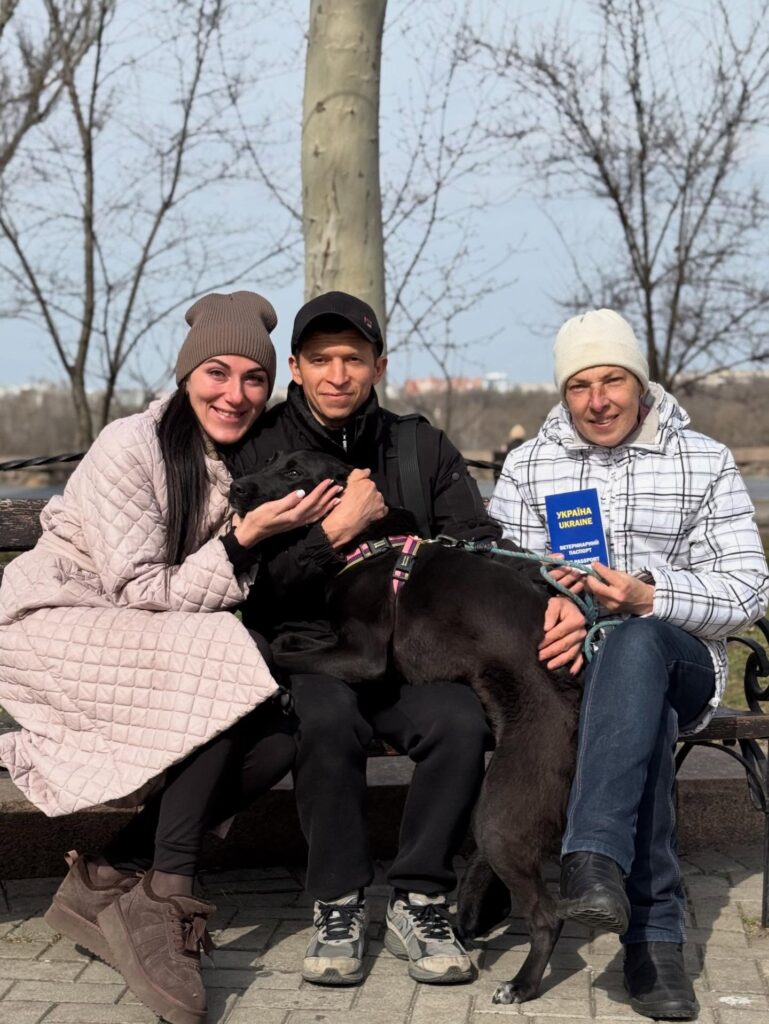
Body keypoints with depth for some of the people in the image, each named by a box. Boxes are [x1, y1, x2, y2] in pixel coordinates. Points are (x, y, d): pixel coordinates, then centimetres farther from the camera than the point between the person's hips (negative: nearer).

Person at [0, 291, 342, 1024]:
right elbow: (144, 595, -18)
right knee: (230, 677, -31)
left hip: (145, 652, 7)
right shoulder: (130, 448, -16)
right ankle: (165, 894, -22)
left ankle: (104, 883, -10)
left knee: (285, 731, -18)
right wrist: (242, 539, -27)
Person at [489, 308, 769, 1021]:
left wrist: (649, 597, -20)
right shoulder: (527, 466, 14)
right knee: (646, 715, -35)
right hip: (568, 659, 1)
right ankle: (654, 930, -36)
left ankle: (595, 856, -50)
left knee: (635, 644, -39)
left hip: (678, 660, -1)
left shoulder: (705, 463, 7)